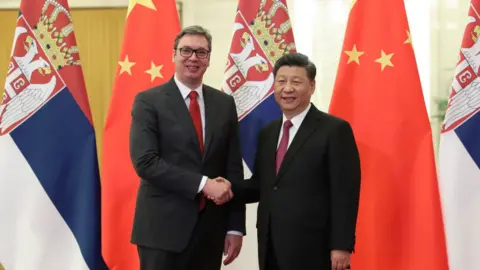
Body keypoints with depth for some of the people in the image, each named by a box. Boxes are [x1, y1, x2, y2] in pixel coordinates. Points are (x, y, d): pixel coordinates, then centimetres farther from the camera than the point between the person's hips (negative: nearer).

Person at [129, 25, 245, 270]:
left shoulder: (224, 103, 9)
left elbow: (233, 167, 8)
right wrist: (203, 183, -19)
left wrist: (235, 227, 4)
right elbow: (145, 162, -14)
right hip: (163, 227, -4)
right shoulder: (148, 101, -3)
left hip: (210, 229, 4)